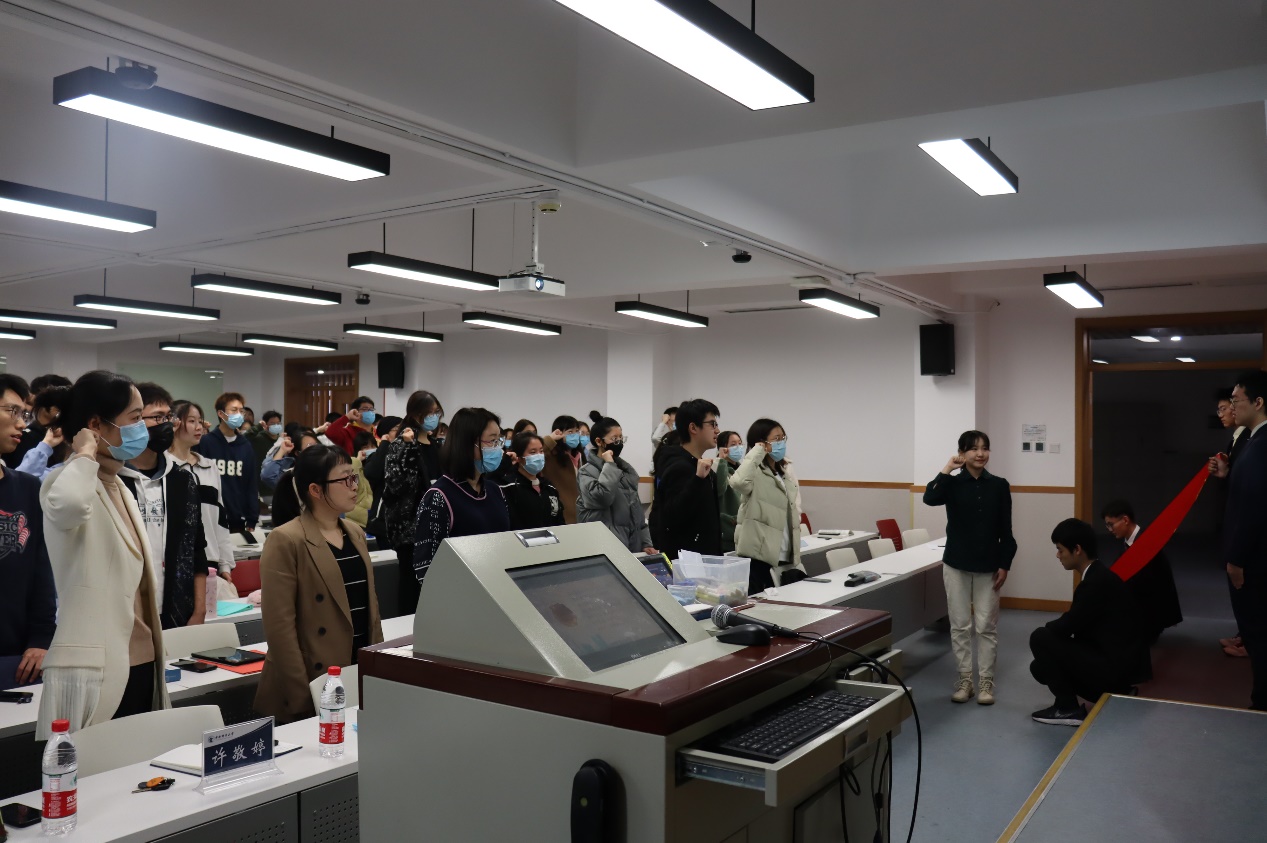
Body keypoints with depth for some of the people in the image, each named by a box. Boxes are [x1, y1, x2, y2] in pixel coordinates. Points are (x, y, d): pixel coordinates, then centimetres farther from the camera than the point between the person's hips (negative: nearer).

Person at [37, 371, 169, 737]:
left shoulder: (122, 490, 15)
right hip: (93, 672, -8)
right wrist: (86, 455, -20)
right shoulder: (67, 483, -12)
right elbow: (68, 505, -40)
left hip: (140, 666, 9)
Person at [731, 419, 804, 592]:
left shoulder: (786, 470, 13)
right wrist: (757, 453, -23)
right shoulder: (755, 473, -11)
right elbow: (738, 482, -36)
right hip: (759, 555, -8)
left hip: (786, 556, 8)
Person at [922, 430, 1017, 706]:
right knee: (960, 625, 7)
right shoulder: (953, 484, -3)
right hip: (956, 564, 0)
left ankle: (986, 681, 15)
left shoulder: (999, 486, 0)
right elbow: (930, 498, -25)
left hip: (988, 566, 0)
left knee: (986, 625, 5)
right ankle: (964, 679, 18)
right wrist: (947, 470, -20)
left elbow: (1005, 530, 2)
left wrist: (1004, 564, -2)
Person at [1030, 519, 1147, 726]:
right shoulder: (1098, 575, 10)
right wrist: (1052, 628, 0)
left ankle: (1068, 708, -2)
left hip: (1112, 668, -10)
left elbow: (1067, 626, -20)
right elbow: (1077, 625, 14)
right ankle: (1107, 697, 13)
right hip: (1114, 663, 10)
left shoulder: (1097, 581, -22)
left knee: (1040, 637, -11)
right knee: (1039, 667, 15)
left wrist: (1047, 627, 1)